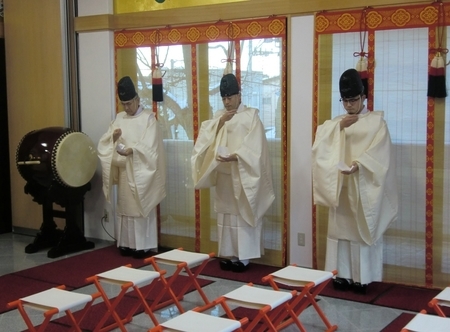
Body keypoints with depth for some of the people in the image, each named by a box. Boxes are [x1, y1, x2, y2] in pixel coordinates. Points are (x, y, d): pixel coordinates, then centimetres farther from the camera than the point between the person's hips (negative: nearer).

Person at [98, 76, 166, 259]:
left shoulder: (148, 117, -5)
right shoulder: (119, 118, 10)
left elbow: (149, 145, -16)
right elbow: (104, 143, 6)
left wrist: (132, 150, -31)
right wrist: (113, 137, -16)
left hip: (140, 171, -5)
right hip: (124, 171, 5)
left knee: (141, 207, -4)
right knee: (125, 206, 8)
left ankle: (143, 245, 1)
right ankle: (127, 243, 16)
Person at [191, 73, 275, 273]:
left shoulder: (251, 115, -3)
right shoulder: (219, 116, 12)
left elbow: (254, 147, -11)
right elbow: (206, 138, 0)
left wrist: (235, 156, -26)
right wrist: (220, 122, -13)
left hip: (243, 174, -5)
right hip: (223, 175, 5)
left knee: (243, 214, -4)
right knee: (226, 213, 7)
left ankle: (243, 256, 2)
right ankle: (228, 254, 14)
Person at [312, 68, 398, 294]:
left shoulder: (376, 121, 0)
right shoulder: (336, 123, 15)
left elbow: (379, 153, -12)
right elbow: (320, 144, -1)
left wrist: (358, 165, -28)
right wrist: (339, 126, -11)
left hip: (364, 189, -4)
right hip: (340, 188, 4)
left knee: (362, 231, -4)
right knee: (340, 230, 5)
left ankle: (362, 278, 3)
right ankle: (342, 275, 13)